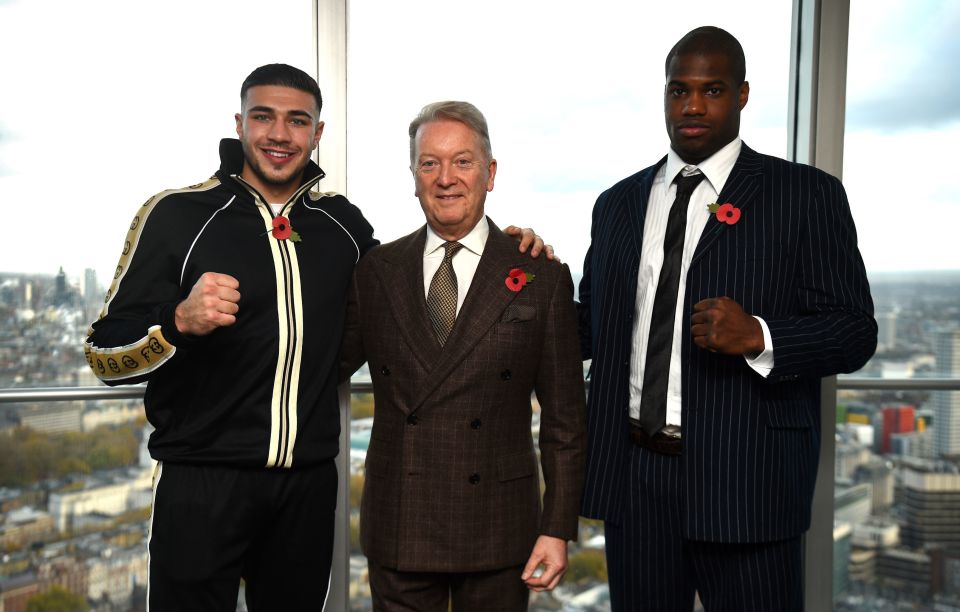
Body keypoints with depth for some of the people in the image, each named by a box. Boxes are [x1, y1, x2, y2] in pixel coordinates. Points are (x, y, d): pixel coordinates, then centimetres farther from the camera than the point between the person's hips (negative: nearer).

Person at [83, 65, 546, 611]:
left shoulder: (342, 222, 6)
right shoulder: (176, 215, -4)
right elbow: (105, 354, -5)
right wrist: (181, 321, -27)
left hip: (309, 484, 4)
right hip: (202, 484, -3)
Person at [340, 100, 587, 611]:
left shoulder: (543, 276, -2)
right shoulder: (376, 271, 4)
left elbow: (564, 417, -1)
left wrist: (558, 530, -4)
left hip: (499, 531, -1)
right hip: (397, 529, 2)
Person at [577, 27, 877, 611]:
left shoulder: (807, 194, -1)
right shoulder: (617, 204, 11)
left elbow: (854, 329, -5)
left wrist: (757, 337, -22)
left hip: (744, 480, -3)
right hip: (632, 476, 4)